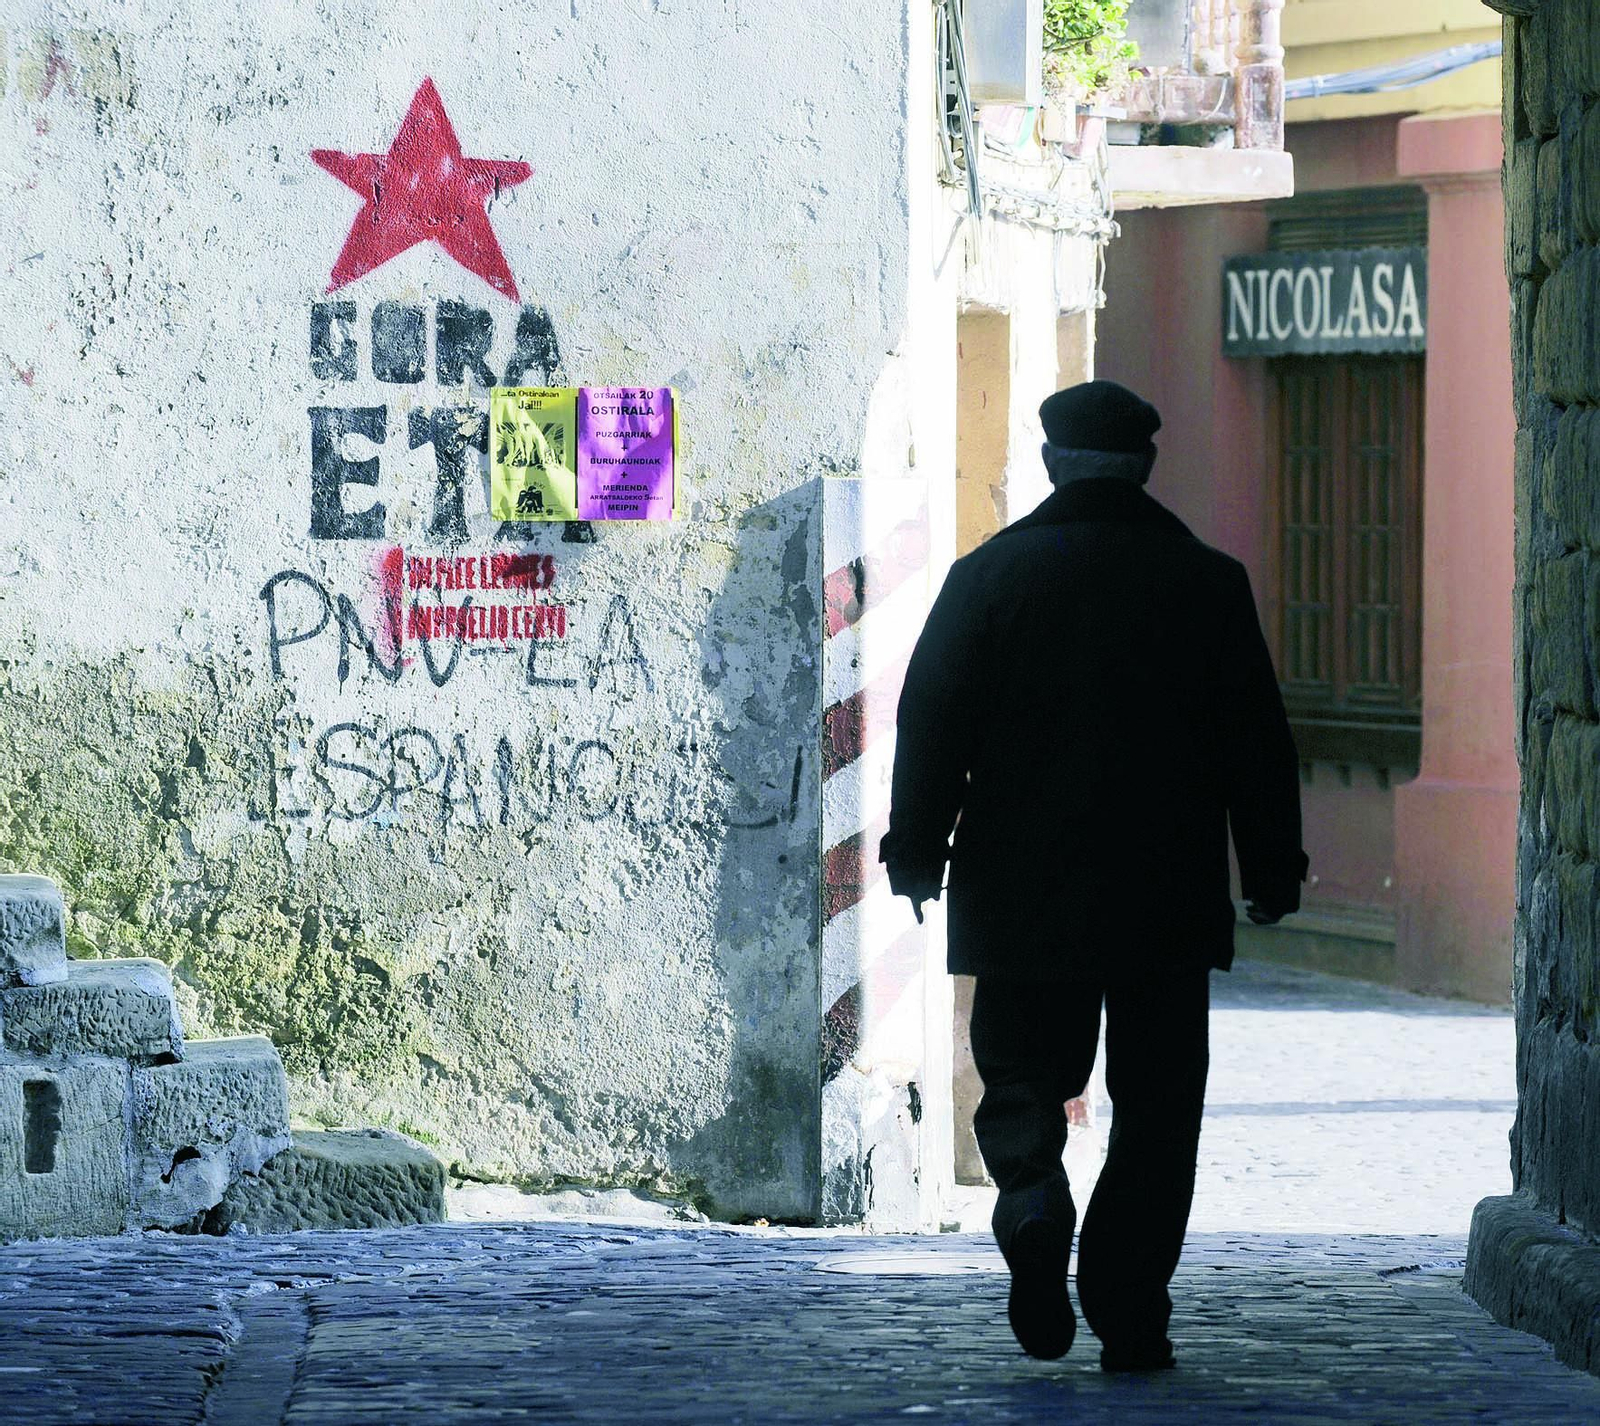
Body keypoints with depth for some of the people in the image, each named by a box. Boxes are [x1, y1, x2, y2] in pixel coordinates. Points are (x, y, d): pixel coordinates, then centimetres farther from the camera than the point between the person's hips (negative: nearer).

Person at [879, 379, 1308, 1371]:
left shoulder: (988, 575, -1)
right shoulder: (1209, 583, 0)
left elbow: (931, 724, 0)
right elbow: (1259, 742, 2)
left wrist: (917, 855, 9)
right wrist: (1274, 873, 9)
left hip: (1019, 894, 0)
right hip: (1169, 904, 0)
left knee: (1023, 1078, 12)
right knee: (1156, 1106, 6)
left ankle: (1033, 1197, -17)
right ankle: (1130, 1316, 3)